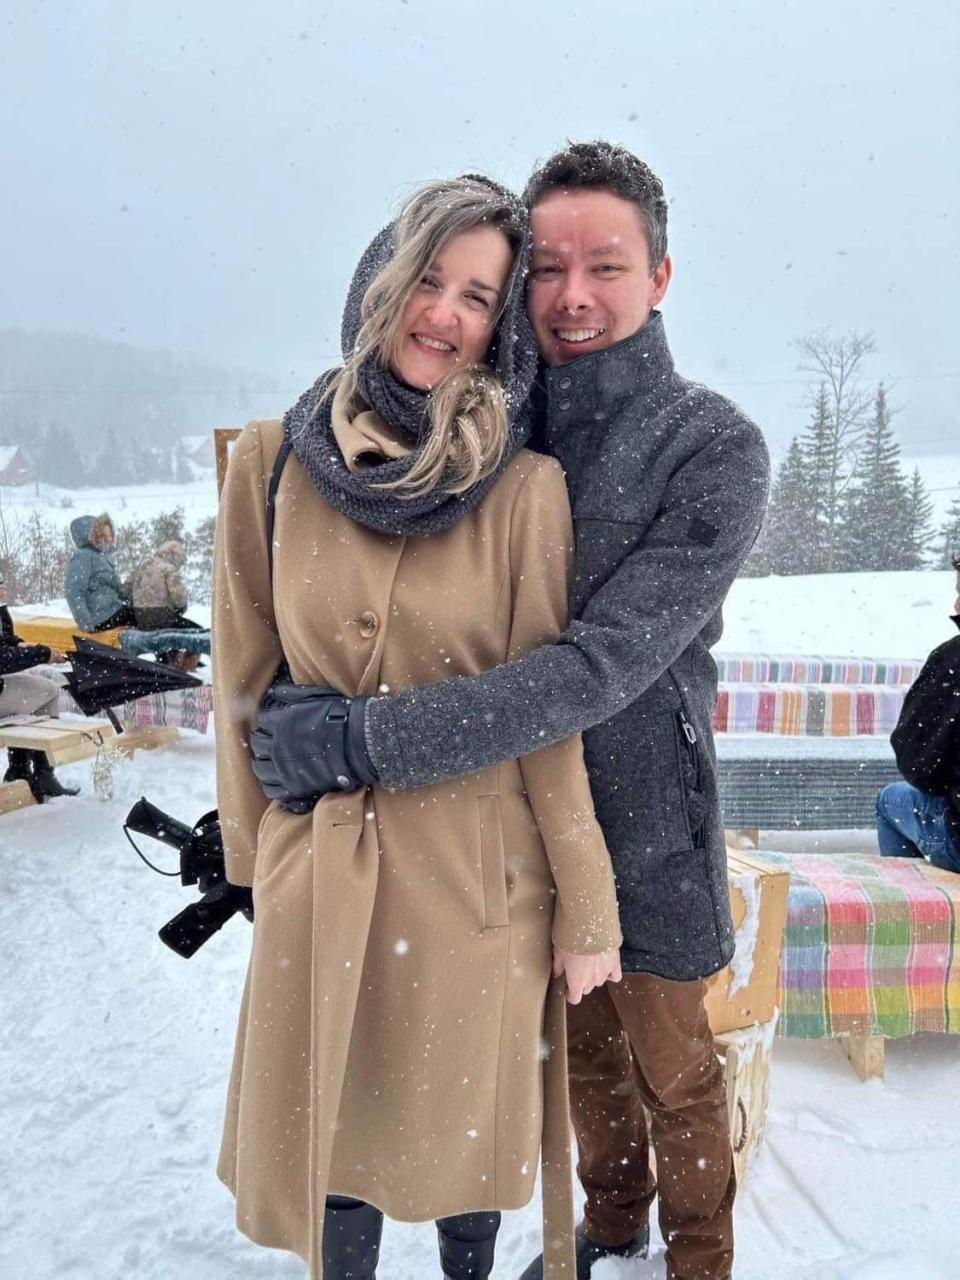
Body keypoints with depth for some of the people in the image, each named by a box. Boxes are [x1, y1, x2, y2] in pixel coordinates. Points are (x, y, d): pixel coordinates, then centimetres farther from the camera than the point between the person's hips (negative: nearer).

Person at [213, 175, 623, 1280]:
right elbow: (244, 680, 4)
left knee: (462, 1130, 19)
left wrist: (585, 904, -3)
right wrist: (256, 856, 8)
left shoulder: (524, 487, -8)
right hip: (316, 865, 2)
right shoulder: (272, 462, -2)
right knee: (330, 1137, 18)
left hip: (479, 871, -1)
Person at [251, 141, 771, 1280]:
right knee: (583, 1048, 25)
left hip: (645, 825, -4)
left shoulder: (714, 449, -18)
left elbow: (604, 664, -28)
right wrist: (320, 705, -16)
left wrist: (369, 738, -30)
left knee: (671, 1075, 17)